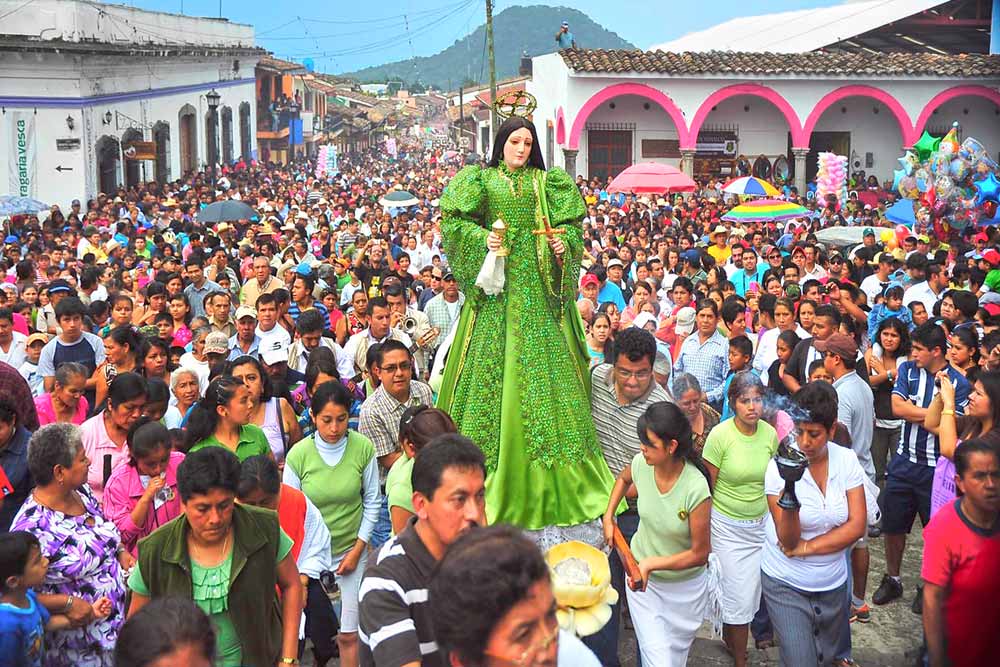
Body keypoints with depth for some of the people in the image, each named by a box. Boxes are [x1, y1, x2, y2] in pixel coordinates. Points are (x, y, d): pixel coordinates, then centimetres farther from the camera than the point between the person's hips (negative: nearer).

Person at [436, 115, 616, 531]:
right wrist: (482, 239, -14)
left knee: (544, 365, -1)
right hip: (496, 283, -1)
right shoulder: (482, 181, 8)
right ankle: (491, 474, 6)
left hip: (537, 285, 1)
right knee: (493, 363, -2)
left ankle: (557, 481, 6)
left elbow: (571, 224, 12)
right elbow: (453, 220, 2)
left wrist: (564, 244, -9)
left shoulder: (547, 182, 13)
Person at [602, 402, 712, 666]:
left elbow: (700, 554, -20)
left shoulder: (696, 489, -29)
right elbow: (623, 478, 12)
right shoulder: (641, 464, -17)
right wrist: (608, 517, 6)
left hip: (684, 587, -2)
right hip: (641, 577, 2)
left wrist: (651, 563, -26)